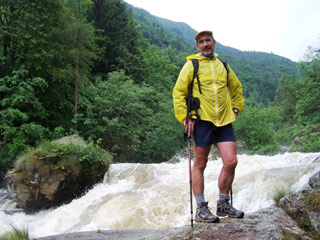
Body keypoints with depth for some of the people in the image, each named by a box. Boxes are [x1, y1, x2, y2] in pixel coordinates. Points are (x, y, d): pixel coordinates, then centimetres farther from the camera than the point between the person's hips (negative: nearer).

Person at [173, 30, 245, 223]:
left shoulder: (223, 66, 16)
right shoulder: (191, 65, 3)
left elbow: (237, 88, 29)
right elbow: (178, 92, 0)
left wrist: (235, 109, 18)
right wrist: (185, 117, -6)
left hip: (224, 121, 4)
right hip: (202, 120, -4)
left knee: (231, 161, -3)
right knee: (200, 165, 2)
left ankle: (223, 205, 15)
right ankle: (201, 209, 11)